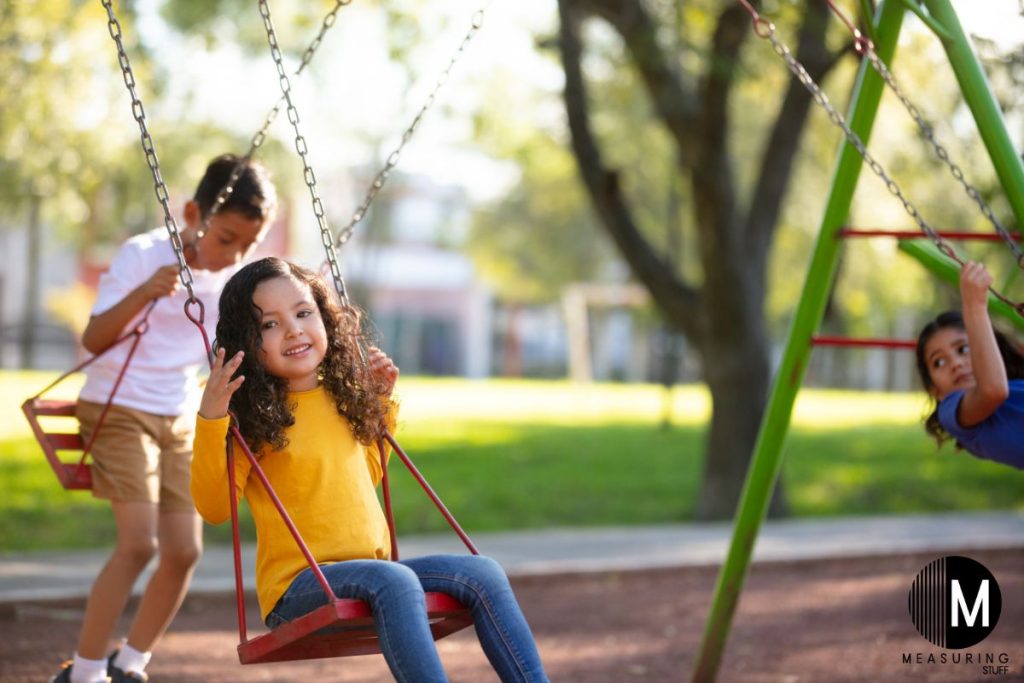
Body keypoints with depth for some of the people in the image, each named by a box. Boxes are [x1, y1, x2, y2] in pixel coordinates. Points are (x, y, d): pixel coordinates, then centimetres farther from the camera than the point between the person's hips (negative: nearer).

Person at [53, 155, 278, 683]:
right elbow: (94, 339, -19)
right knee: (140, 541, -19)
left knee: (184, 550, -2)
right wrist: (144, 293, -35)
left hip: (180, 420, 6)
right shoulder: (144, 254, -14)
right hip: (117, 408, -6)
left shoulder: (239, 279, 1)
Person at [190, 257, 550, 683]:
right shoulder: (251, 415, -6)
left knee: (483, 575, -9)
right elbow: (213, 507, -16)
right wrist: (209, 419, -24)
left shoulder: (343, 396, 14)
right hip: (297, 584, -7)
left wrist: (381, 402, 24)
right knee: (393, 580, -35)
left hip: (369, 573, 7)